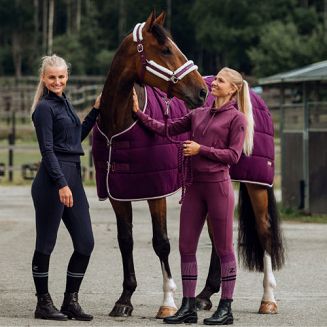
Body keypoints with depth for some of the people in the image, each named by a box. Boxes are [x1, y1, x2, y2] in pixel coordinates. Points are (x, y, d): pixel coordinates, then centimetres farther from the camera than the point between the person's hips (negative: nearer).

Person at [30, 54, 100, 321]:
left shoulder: (64, 103, 17)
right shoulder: (45, 107, -8)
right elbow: (47, 150, -14)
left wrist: (96, 111, 23)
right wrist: (61, 184, -20)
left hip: (72, 178, 9)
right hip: (52, 180, -9)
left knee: (85, 242, 8)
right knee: (46, 243, 0)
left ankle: (70, 301, 16)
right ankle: (43, 304, 7)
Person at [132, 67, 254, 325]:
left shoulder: (237, 118, -2)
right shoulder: (198, 114, 14)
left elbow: (233, 155, -9)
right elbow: (165, 129, 15)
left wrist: (201, 149, -13)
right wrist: (139, 113, 8)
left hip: (218, 185, -6)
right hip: (194, 185, 6)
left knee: (224, 248, 0)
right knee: (186, 247, 5)